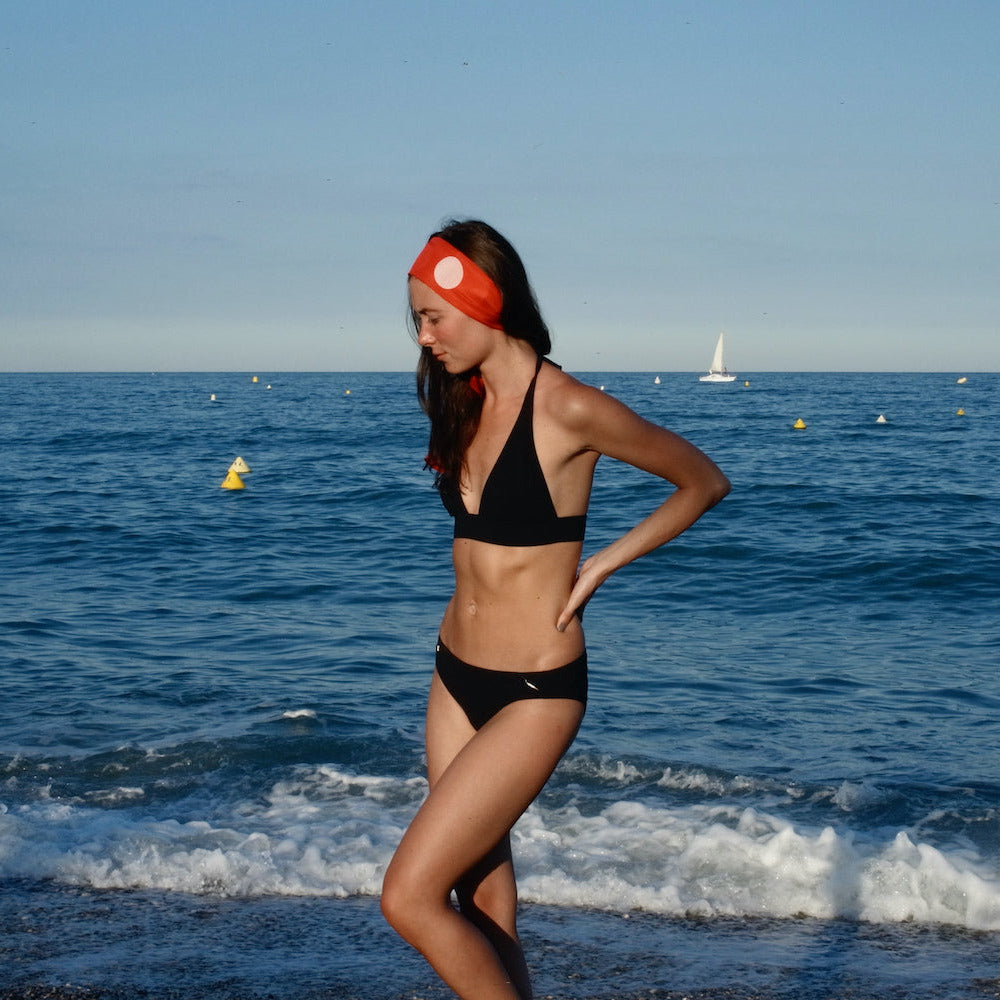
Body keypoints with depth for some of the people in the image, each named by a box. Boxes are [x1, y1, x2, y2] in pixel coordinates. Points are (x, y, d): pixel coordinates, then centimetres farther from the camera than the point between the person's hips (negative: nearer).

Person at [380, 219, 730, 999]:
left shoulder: (567, 410, -16)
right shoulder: (465, 403, 6)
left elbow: (705, 482, -5)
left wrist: (602, 563, -9)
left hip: (534, 693, -7)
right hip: (456, 679, 7)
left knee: (410, 898, -10)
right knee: (484, 905, 11)